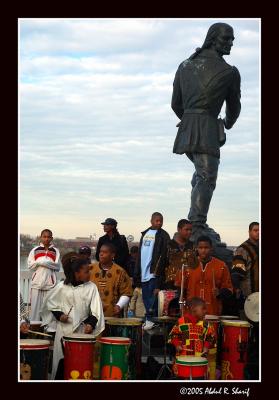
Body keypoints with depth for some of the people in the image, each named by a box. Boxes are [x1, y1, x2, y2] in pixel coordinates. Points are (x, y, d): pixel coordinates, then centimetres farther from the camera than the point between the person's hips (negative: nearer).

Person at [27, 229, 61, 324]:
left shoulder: (55, 251, 10)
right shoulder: (35, 250, 12)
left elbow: (57, 266, -3)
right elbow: (30, 265, 4)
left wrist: (42, 262, -10)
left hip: (50, 282, -1)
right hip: (37, 281, 1)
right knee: (35, 305, -1)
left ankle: (50, 327, -3)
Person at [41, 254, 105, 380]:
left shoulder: (91, 287, -2)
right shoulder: (62, 287, -2)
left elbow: (96, 309, -3)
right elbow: (50, 302, 9)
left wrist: (91, 324, -17)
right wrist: (59, 315, -5)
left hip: (82, 329, 0)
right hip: (64, 328, 0)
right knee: (61, 357, 2)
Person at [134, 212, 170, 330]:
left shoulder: (163, 236, -3)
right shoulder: (145, 233, 17)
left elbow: (164, 255, -11)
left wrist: (158, 271, -19)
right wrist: (137, 272, 17)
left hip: (154, 273, -6)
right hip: (144, 273, 6)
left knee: (152, 297, -9)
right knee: (146, 297, 9)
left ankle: (150, 319, -7)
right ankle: (149, 320, 15)